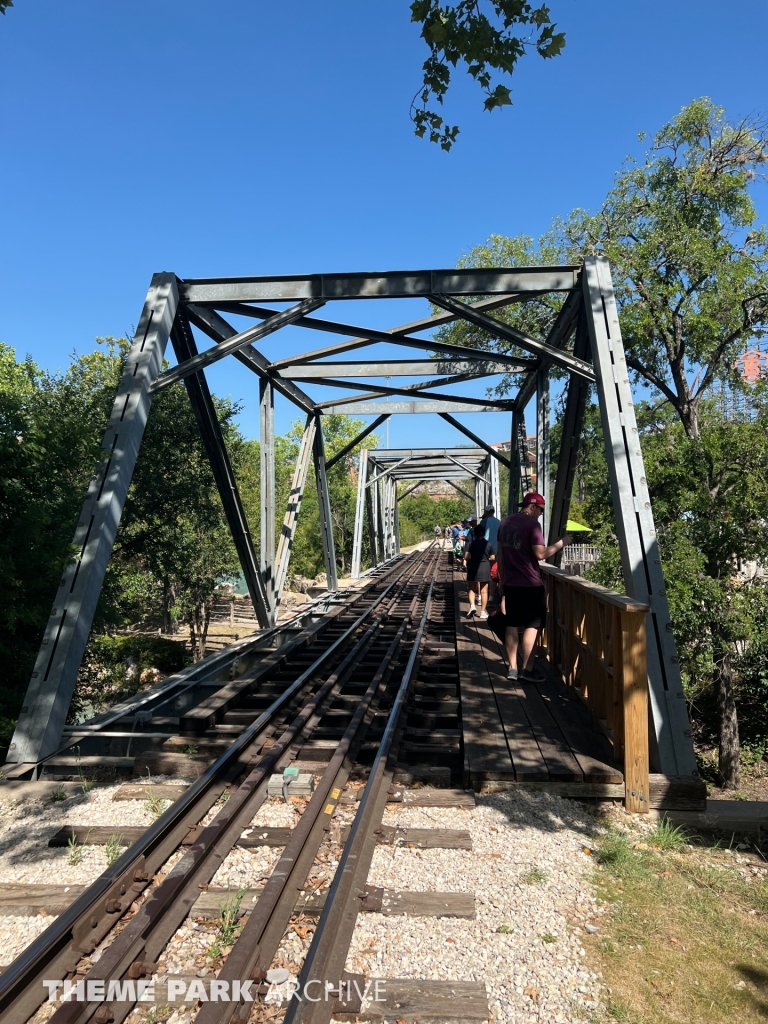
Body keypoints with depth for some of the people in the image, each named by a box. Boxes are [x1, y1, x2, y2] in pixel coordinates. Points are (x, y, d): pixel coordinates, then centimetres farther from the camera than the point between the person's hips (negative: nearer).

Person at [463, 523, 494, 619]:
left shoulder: (470, 543, -8)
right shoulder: (488, 544, -3)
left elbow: (466, 557, -12)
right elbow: (492, 557, -1)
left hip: (473, 568, -1)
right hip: (485, 568, 1)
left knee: (471, 589, 13)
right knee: (484, 591, 9)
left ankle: (472, 605, -9)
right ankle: (483, 612, 12)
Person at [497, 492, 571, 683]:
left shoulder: (505, 522, 11)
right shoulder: (531, 524, -13)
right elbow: (541, 554, -20)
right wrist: (561, 543, -8)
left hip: (510, 583, 7)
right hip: (530, 583, -7)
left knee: (512, 625, 10)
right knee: (531, 626, 1)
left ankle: (512, 668, 13)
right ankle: (526, 670, 1)